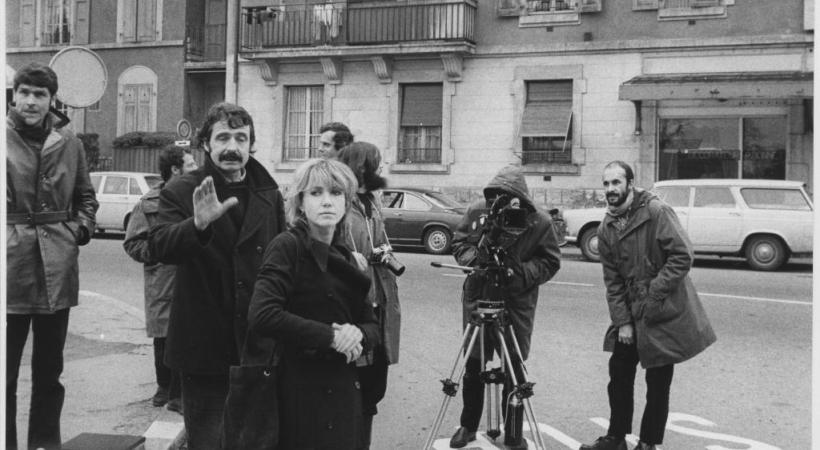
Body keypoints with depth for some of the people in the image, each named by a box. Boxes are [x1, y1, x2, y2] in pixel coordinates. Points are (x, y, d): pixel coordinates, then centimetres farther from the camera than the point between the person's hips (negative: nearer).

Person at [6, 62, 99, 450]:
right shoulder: (5, 137, -4)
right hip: (11, 264, -4)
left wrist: (82, 228, 4)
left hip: (56, 268, 4)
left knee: (49, 368, 15)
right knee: (7, 368, 1)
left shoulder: (68, 143, 8)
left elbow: (85, 197, 19)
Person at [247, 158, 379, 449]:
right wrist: (329, 335, -18)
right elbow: (261, 316, -22)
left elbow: (372, 326, 14)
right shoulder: (287, 246, -9)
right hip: (300, 392, -6)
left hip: (343, 391, 7)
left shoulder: (347, 259, 13)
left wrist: (358, 334, -10)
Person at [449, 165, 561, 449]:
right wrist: (474, 259, -14)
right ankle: (468, 426, 29)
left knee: (514, 370, 3)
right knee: (473, 365, 11)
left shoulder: (540, 222, -11)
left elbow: (550, 262, -5)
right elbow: (459, 242, 5)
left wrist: (521, 273, -21)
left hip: (517, 303, -2)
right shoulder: (477, 211, -6)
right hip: (477, 297, 2)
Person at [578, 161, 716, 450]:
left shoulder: (656, 211, -12)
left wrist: (653, 293, -19)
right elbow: (612, 281, 5)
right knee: (619, 375, 10)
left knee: (658, 384, 4)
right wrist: (622, 321, -3)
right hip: (630, 316, 6)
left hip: (664, 314, -5)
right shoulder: (606, 229, 6)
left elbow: (682, 256, -17)